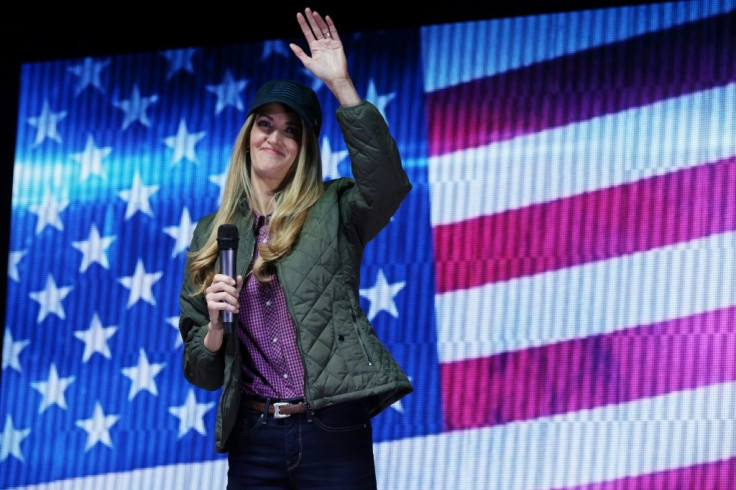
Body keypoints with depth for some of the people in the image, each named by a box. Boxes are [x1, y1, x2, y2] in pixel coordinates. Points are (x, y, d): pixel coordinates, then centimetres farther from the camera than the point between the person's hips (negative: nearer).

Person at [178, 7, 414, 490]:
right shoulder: (212, 233, 13)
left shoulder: (333, 212, 6)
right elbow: (201, 373, 14)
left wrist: (341, 84, -20)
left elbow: (387, 179, -18)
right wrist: (215, 328, -8)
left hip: (334, 433, -2)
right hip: (253, 439, 3)